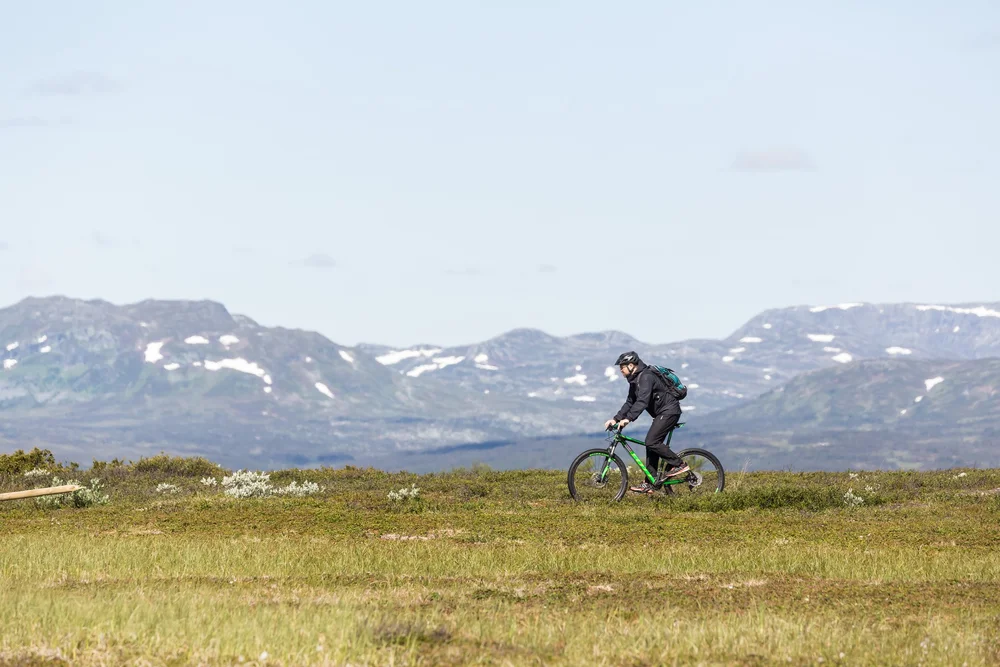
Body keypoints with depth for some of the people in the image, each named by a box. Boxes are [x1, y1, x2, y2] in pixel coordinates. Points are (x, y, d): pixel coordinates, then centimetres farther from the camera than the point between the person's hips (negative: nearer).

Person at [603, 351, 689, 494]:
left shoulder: (646, 377, -19)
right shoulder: (635, 380, 13)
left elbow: (642, 401, -30)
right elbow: (630, 403, 16)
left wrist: (628, 419, -35)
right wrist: (615, 419, 6)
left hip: (669, 411, -10)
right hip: (662, 413, 10)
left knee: (651, 442, -18)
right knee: (652, 444, 6)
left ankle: (678, 464, -9)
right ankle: (650, 484, 6)